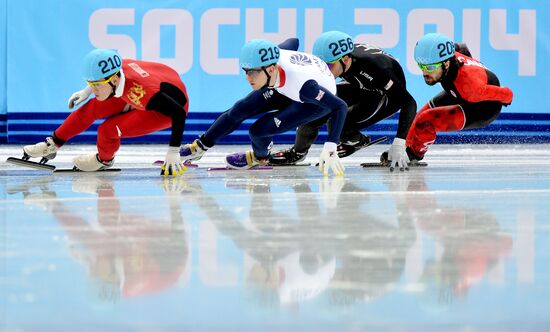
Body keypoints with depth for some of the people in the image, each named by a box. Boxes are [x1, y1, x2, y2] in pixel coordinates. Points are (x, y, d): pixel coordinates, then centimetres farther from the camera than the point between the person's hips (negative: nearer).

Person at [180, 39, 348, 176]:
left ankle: (260, 157, 18)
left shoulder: (302, 84, -44)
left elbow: (340, 107, -44)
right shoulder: (271, 61, -27)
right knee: (241, 109, -1)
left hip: (316, 101, -6)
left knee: (258, 129, -18)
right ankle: (200, 147, 21)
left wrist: (330, 148, -50)